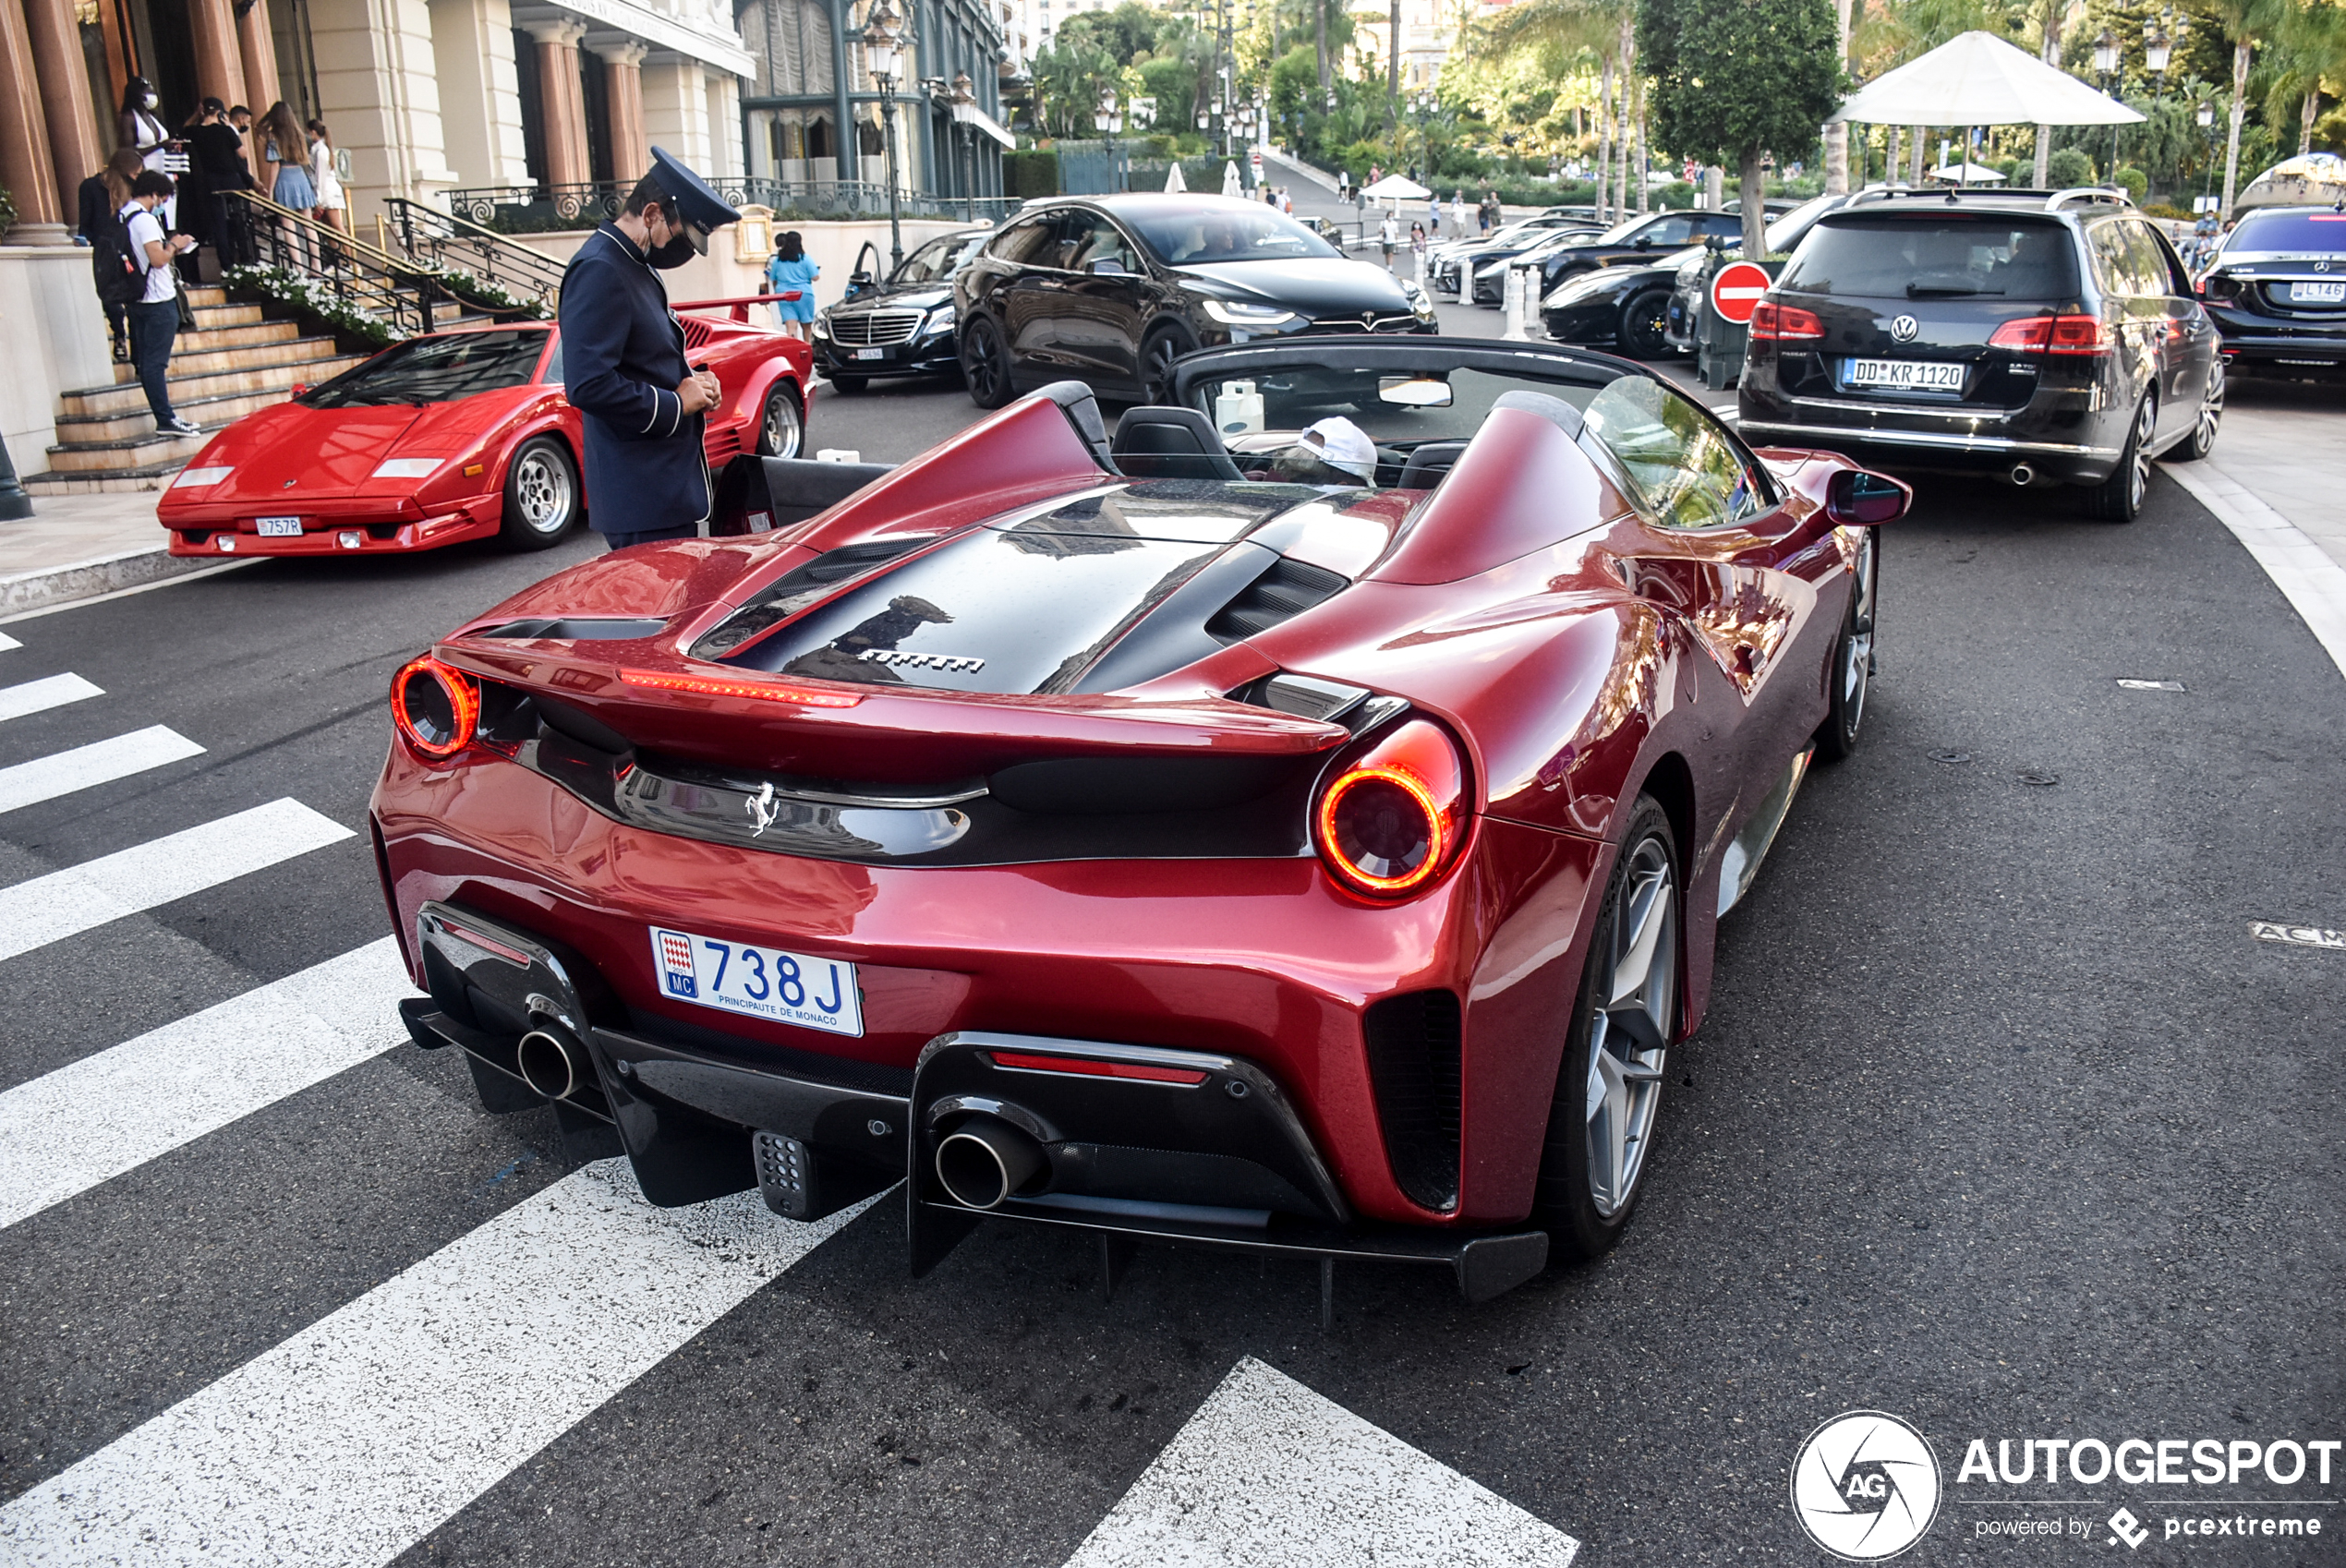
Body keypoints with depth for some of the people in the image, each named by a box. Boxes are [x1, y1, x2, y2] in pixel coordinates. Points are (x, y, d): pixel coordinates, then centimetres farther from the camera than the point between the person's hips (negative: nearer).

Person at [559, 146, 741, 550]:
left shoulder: (639, 267, 17)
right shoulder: (599, 271, -15)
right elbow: (588, 385, -25)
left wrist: (691, 381, 7)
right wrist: (676, 403, -14)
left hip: (670, 488, 10)